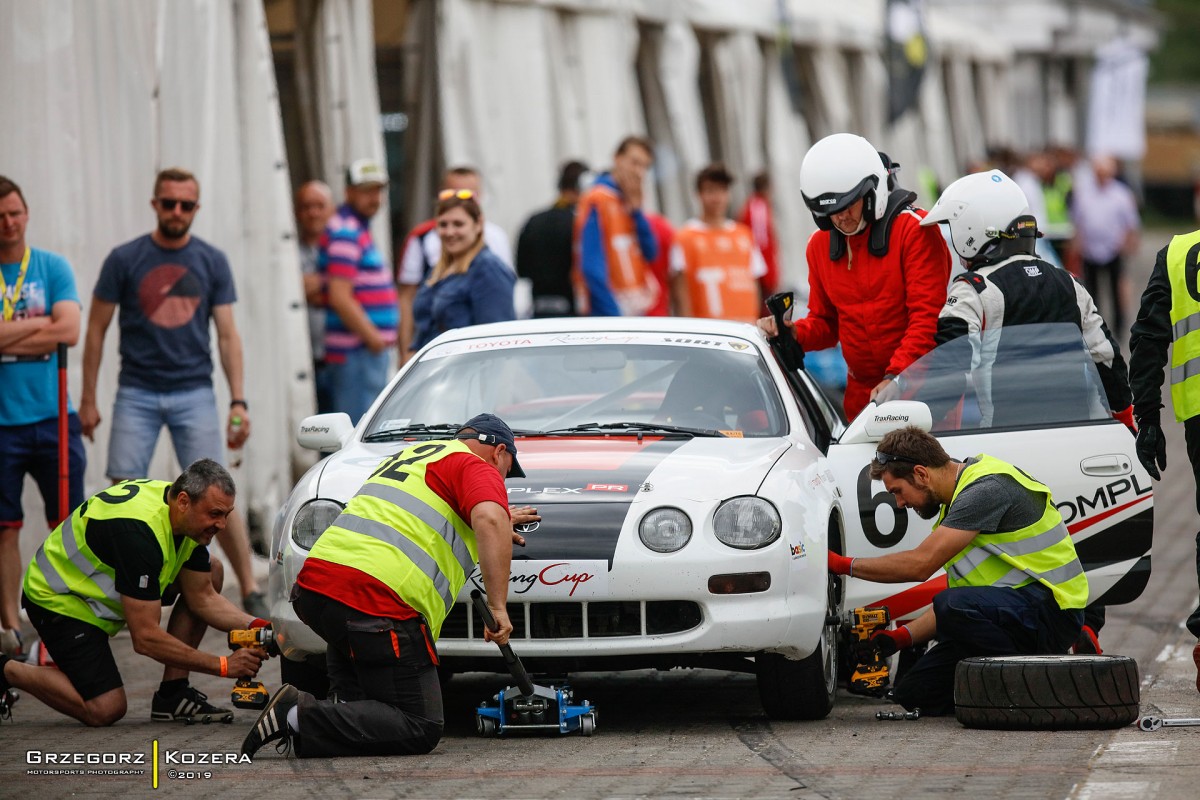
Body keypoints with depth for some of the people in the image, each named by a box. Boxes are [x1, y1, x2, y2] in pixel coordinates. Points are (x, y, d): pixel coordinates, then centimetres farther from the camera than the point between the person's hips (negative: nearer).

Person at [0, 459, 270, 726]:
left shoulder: (193, 519, -9)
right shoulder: (139, 531, -35)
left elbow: (203, 598, 2)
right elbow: (145, 638, -32)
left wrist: (255, 625, -16)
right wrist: (223, 665, -29)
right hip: (60, 600, -9)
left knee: (211, 572, -1)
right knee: (105, 710, -20)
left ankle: (172, 694, 1)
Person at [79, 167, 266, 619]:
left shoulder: (212, 263, 4)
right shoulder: (124, 260, 0)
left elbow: (227, 335, 5)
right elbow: (96, 330, 5)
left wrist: (238, 401, -3)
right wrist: (88, 400, 3)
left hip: (193, 394, 0)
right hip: (136, 394, 0)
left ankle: (250, 592, 3)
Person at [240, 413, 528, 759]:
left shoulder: (408, 455, 33)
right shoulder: (479, 469, 7)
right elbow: (490, 520, -16)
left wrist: (500, 529, 61)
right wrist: (498, 606, -15)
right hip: (376, 600, -8)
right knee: (420, 729, -5)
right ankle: (302, 719, -18)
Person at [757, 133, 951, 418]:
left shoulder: (914, 230, -7)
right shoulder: (820, 244, 12)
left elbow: (928, 316, -13)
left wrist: (896, 378, -22)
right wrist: (793, 333, -2)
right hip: (863, 393, 5)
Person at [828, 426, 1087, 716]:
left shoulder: (987, 488, -17)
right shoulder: (961, 494, 15)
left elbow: (920, 564, -21)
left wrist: (844, 565, -12)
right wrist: (904, 636, 7)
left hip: (1051, 610, -9)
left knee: (954, 606, -35)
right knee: (913, 693, 1)